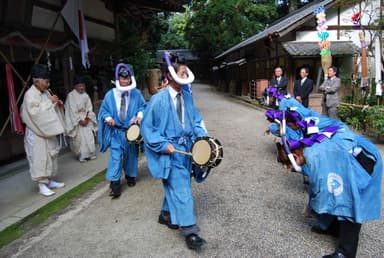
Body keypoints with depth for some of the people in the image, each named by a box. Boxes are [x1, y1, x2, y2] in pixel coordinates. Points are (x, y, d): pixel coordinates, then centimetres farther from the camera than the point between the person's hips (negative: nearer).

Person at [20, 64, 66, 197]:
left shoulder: (45, 92, 7)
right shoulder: (30, 94, -16)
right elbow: (35, 112, -25)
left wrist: (58, 105, -1)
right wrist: (50, 102, -21)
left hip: (48, 131, 8)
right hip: (37, 133, -8)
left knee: (50, 155, 13)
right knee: (40, 158, -3)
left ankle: (49, 180, 25)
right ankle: (42, 184, 5)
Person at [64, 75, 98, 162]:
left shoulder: (86, 95, 7)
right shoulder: (71, 95, -6)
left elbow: (89, 108, 4)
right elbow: (72, 111, -10)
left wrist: (87, 118, -10)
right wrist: (80, 120, -13)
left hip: (86, 119, 4)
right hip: (76, 121, -4)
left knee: (89, 137, -2)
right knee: (79, 138, -6)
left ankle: (91, 154, 9)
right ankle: (82, 156, 3)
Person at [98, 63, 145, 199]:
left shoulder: (136, 93, -2)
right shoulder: (110, 95, -1)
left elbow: (142, 106, 5)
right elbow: (104, 110, 5)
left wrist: (140, 115, -16)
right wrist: (108, 118, -16)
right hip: (116, 131, -1)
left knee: (131, 155, 14)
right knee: (115, 156, -8)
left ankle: (130, 176, 36)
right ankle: (115, 183, -5)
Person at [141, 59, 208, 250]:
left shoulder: (187, 97, 4)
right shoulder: (158, 99, -13)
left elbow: (195, 121, 13)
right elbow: (146, 126, -8)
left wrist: (203, 137, -3)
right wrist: (163, 145, -16)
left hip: (186, 147, 6)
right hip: (170, 149, -6)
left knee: (174, 185, 18)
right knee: (181, 188, -7)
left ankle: (166, 214, 40)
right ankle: (189, 230, 1)